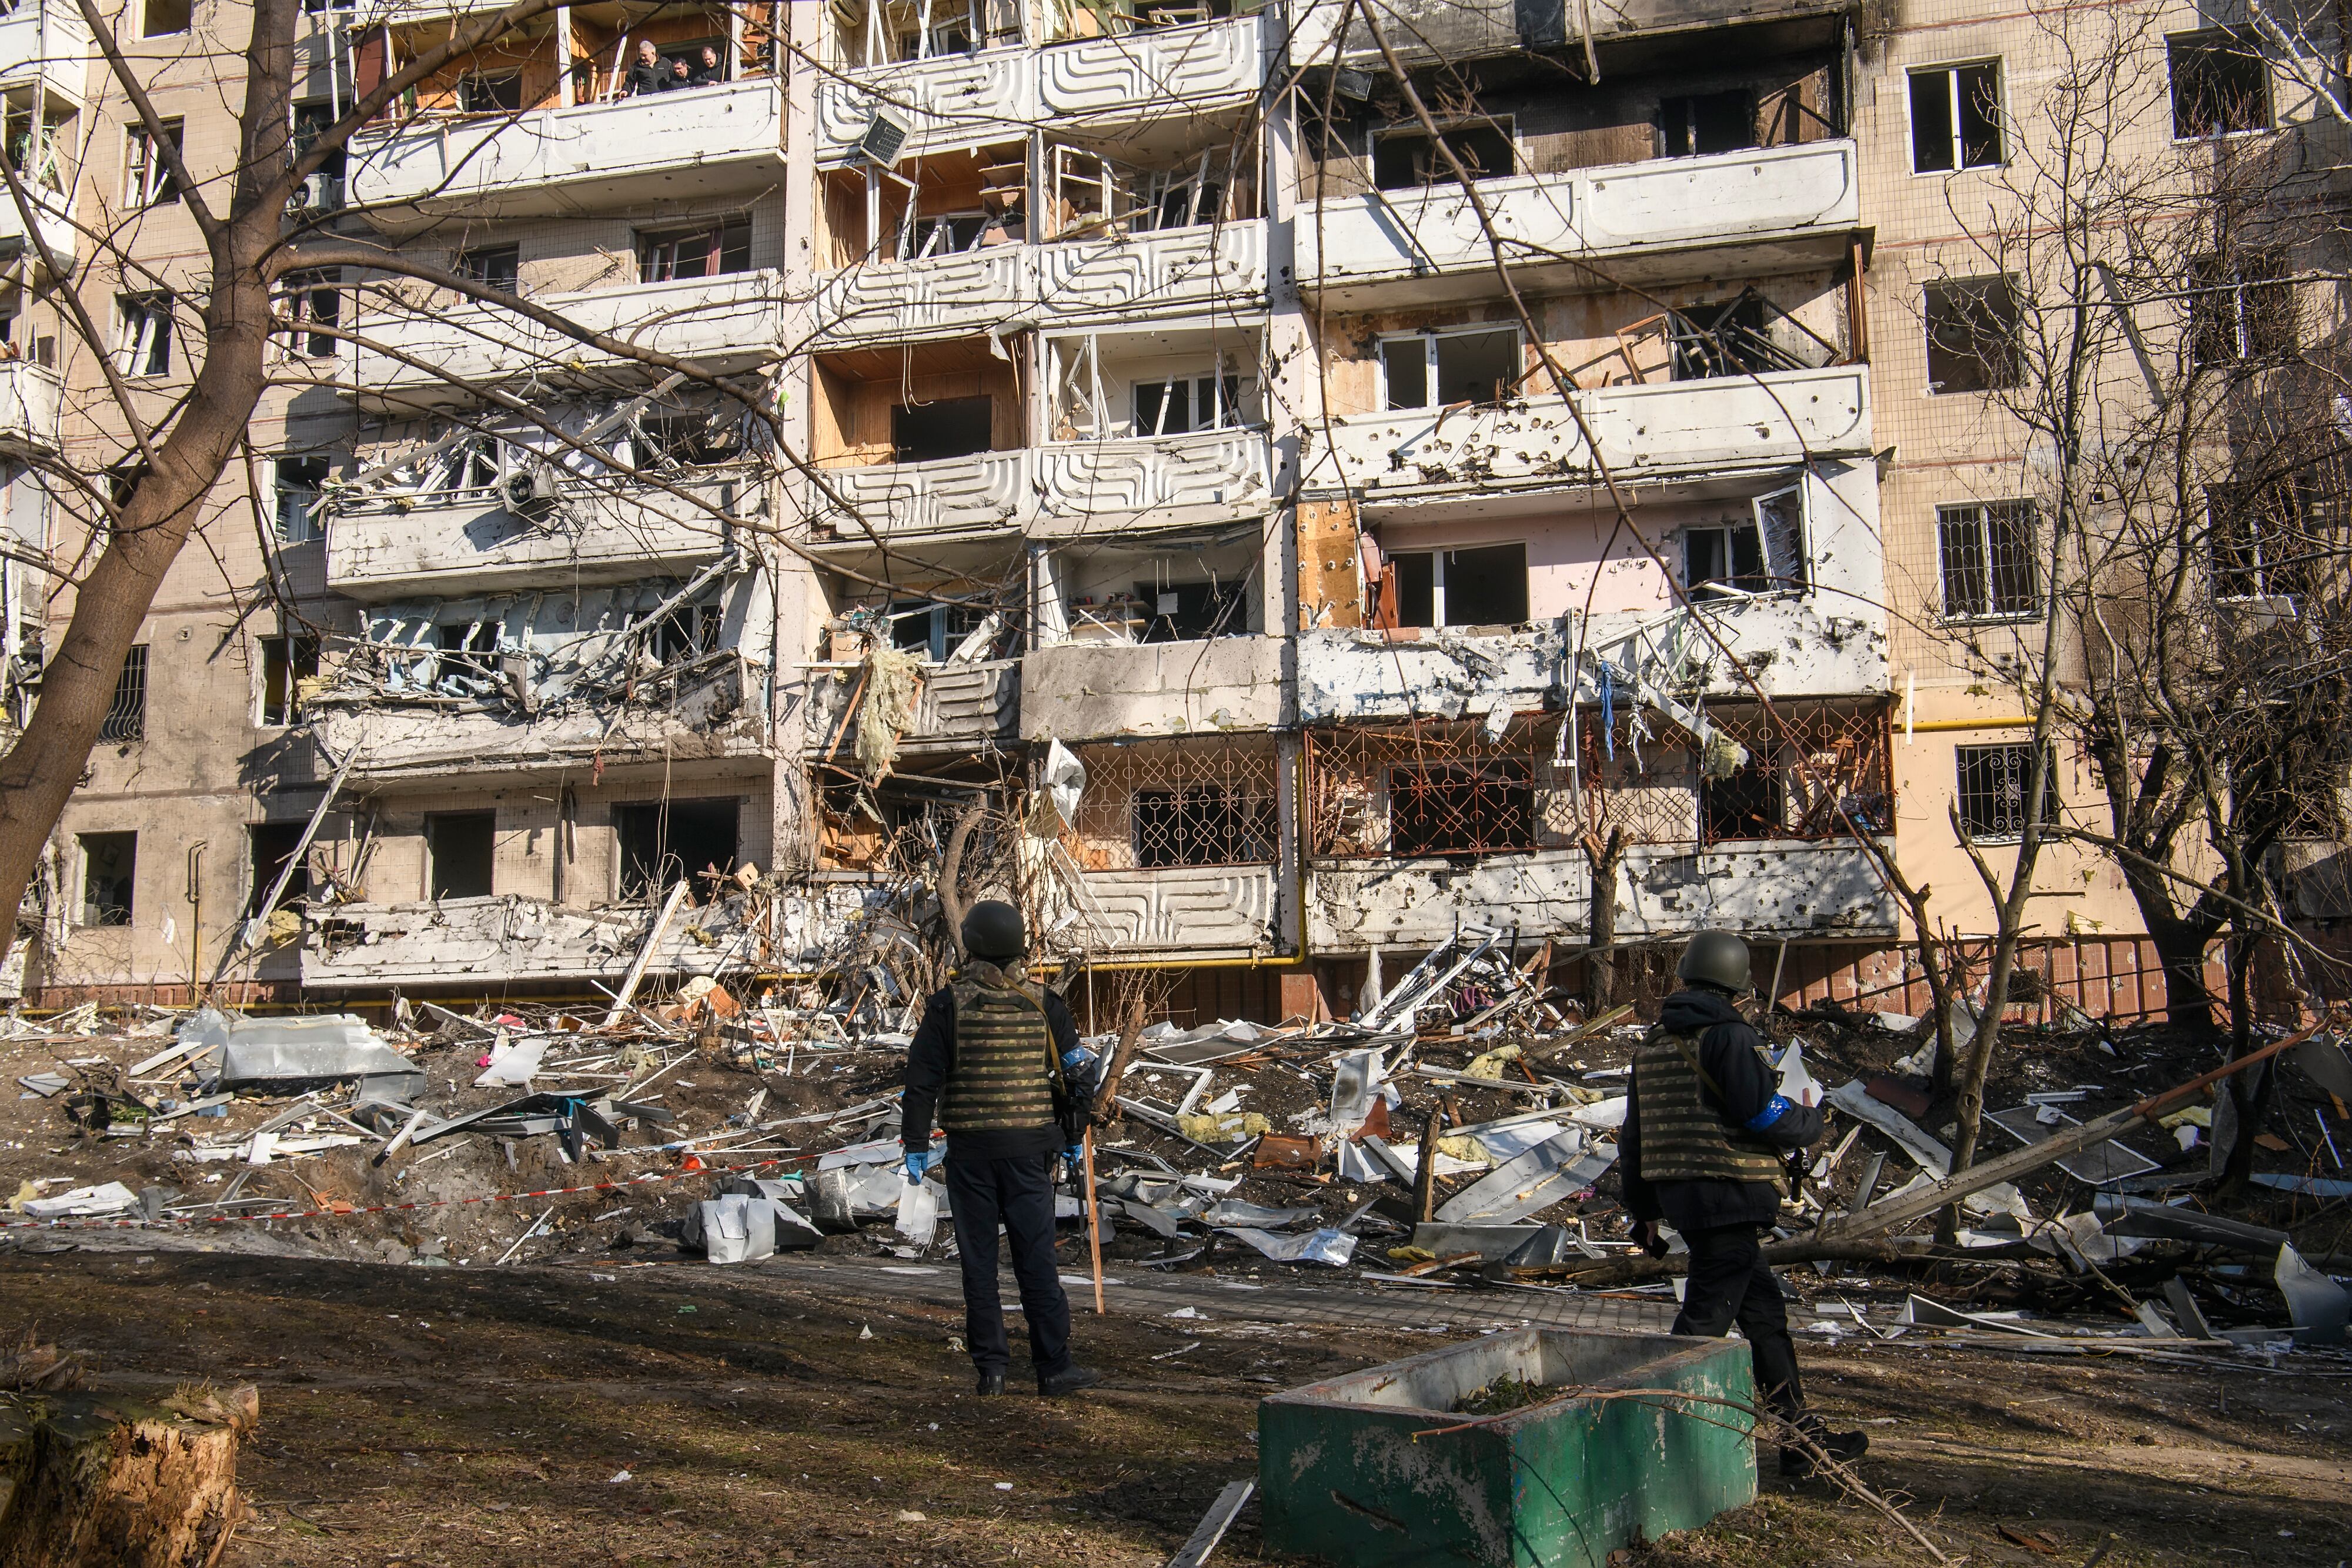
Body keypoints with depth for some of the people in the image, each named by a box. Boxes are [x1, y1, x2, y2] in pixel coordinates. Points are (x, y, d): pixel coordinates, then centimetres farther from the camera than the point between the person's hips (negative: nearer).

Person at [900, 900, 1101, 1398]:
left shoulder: (948, 1006, -4)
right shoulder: (1042, 1005, 2)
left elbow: (922, 1080, -5)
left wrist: (915, 1145, 3)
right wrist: (1071, 1137, 20)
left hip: (970, 1150, -1)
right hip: (1029, 1149, 1)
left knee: (978, 1261, 7)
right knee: (1036, 1257, 4)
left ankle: (990, 1366, 8)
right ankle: (1054, 1366, 4)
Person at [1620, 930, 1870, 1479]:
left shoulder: (1653, 1045, 14)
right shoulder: (1729, 1036, -10)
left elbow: (1634, 1136, 16)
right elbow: (1763, 1116, -16)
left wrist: (1644, 1212, 22)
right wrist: (1810, 1123, 6)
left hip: (1679, 1190, 8)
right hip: (1727, 1194, -8)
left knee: (1764, 1309, 16)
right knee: (1705, 1316, -5)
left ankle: (1799, 1434, 23)